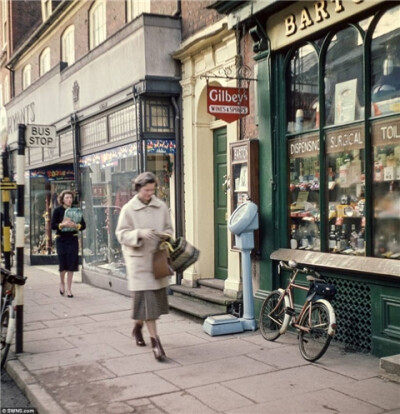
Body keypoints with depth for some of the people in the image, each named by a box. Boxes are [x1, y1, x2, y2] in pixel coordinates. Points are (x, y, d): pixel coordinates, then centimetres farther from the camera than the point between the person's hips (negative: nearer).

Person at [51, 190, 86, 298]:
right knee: (63, 263, -5)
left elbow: (83, 225, 3)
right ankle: (62, 282, 25)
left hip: (73, 239, 2)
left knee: (71, 264, -1)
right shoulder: (57, 210, 0)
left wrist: (75, 225, -16)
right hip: (61, 239, -2)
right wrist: (63, 224, -21)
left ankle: (68, 289, 9)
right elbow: (53, 225, -6)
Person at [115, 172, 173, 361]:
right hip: (138, 258, -4)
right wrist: (139, 233, -22)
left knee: (156, 296, 11)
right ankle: (155, 340, -6)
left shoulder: (161, 207, 4)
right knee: (146, 298, -8)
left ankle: (138, 326, 37)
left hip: (158, 258, 4)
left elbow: (169, 228, 14)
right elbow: (121, 234, -5)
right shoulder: (128, 209, -5)